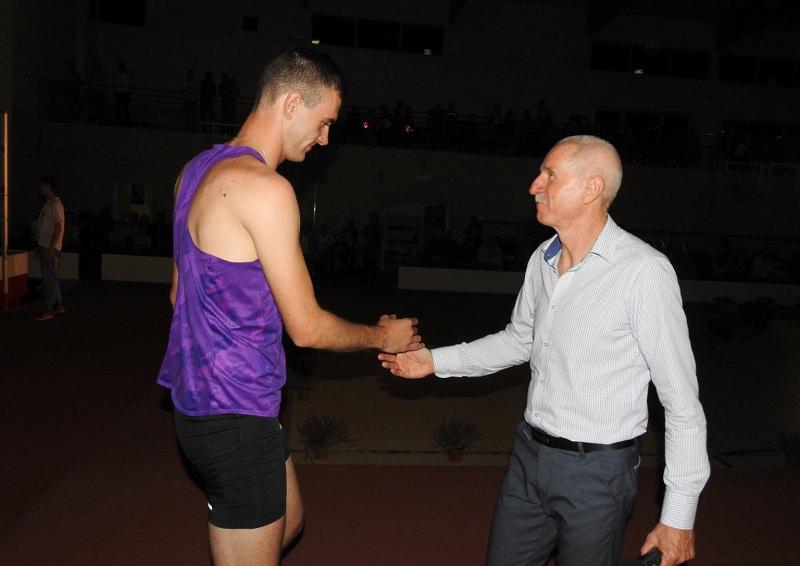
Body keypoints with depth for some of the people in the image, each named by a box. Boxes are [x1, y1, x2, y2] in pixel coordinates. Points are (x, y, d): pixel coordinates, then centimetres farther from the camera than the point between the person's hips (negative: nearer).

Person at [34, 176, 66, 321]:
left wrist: (51, 248, -23)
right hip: (44, 247, 10)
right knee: (51, 278, 13)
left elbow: (58, 226, -19)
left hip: (50, 248, -10)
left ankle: (47, 310, -4)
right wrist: (41, 248, 19)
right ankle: (58, 305, 20)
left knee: (49, 279, -7)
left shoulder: (55, 204, -12)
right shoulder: (48, 204, 18)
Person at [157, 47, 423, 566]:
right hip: (235, 412, -10)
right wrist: (384, 337, -2)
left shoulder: (199, 169, 9)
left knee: (288, 520, 26)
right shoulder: (265, 187, -22)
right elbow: (307, 327, -19)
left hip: (201, 397, 10)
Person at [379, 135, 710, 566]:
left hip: (596, 470, -6)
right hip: (529, 454, 7)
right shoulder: (543, 259, 2)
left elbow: (683, 403, -16)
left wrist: (679, 516, -12)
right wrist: (435, 361, 11)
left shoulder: (643, 270, -20)